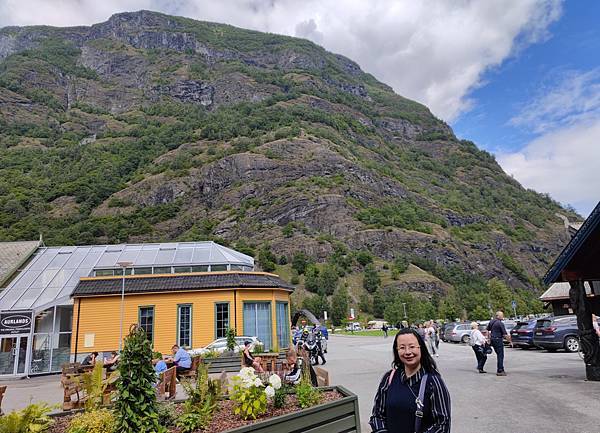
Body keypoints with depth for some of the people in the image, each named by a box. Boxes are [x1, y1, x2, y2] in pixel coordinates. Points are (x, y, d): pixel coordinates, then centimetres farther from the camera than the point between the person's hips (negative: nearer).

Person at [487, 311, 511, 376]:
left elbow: (487, 330, 15)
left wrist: (489, 338, 22)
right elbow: (505, 334, -14)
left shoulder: (491, 322, 9)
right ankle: (500, 371, 2)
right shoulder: (500, 323, -15)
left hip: (492, 339, 8)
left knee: (499, 355, 17)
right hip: (498, 340, -8)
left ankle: (500, 370, 21)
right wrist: (509, 341, -3)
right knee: (500, 355, 0)